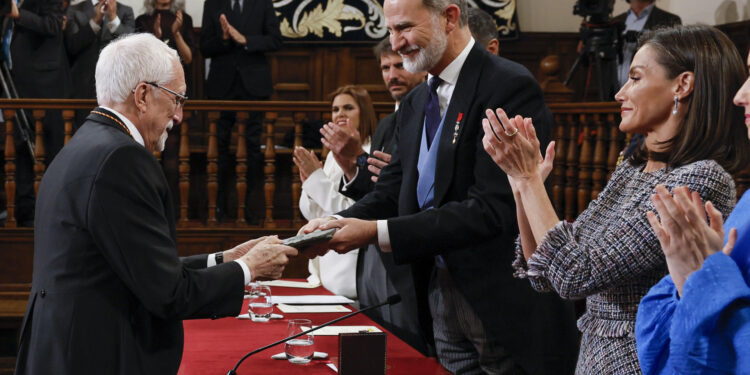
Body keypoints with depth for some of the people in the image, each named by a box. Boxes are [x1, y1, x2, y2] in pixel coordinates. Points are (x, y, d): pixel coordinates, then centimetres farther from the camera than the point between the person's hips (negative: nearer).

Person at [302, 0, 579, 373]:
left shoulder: (510, 87, -16)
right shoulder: (413, 104, 12)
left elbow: (490, 209, -23)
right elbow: (391, 192, 10)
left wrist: (378, 232, -24)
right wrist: (334, 223, -11)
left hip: (502, 301, -7)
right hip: (440, 296, 8)